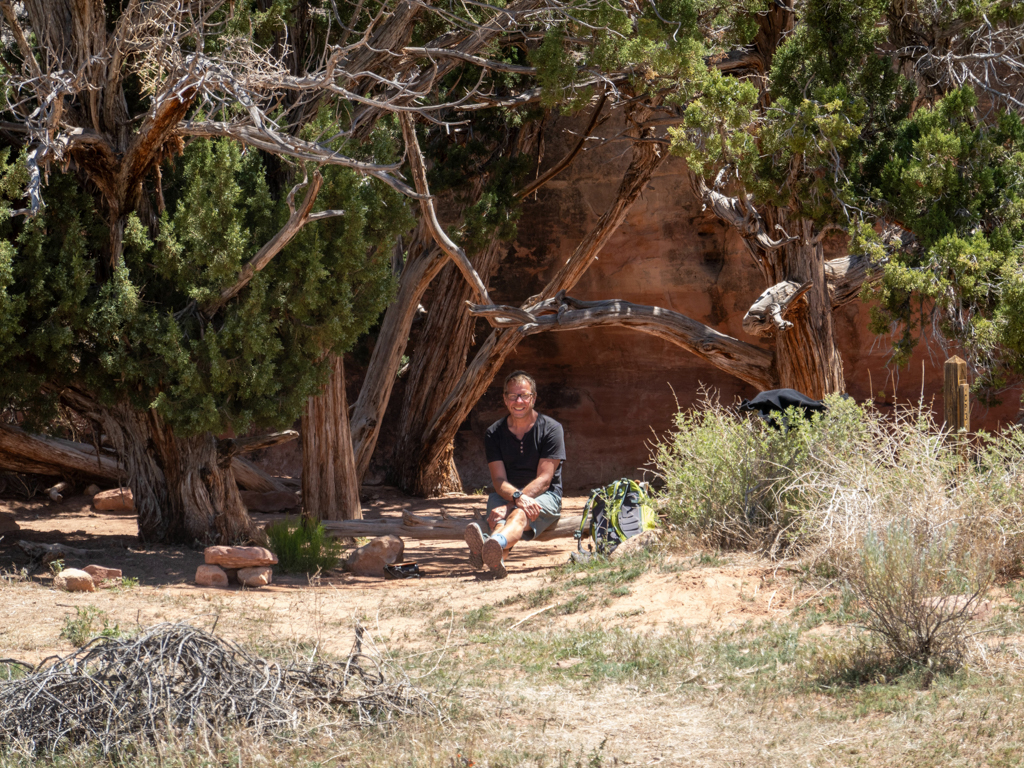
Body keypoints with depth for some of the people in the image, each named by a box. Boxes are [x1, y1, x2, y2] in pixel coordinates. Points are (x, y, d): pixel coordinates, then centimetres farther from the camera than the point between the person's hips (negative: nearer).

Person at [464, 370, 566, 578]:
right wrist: (518, 497, -30)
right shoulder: (494, 433, 5)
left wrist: (509, 507, -26)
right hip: (506, 495, 3)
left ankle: (496, 542, -76)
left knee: (520, 514, -39)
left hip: (545, 497, -3)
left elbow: (543, 480, -12)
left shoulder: (551, 429, -4)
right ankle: (496, 558, -70)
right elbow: (499, 480, -5)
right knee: (497, 518, -35)